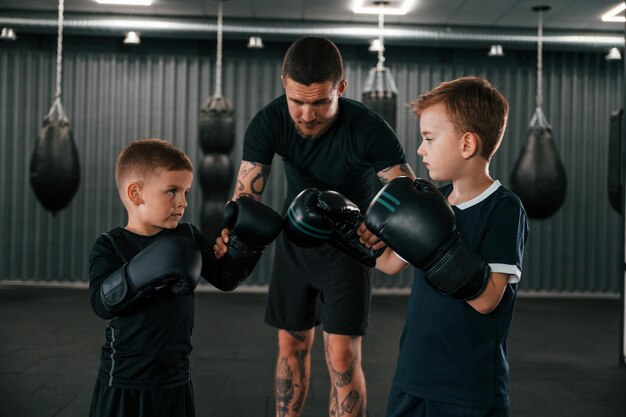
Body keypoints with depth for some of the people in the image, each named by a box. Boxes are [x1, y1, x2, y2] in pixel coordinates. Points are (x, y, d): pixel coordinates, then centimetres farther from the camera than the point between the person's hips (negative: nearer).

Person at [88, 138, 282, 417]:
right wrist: (145, 273, -35)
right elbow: (101, 302, -22)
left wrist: (246, 242, -4)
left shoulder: (187, 237, 3)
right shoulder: (110, 245, -9)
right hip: (123, 382, -4)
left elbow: (225, 279, 9)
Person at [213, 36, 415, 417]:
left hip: (348, 244, -3)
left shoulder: (369, 129, -30)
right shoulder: (269, 124, -21)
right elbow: (246, 195, -21)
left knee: (343, 358, -8)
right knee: (292, 346, 14)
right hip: (295, 240, 3)